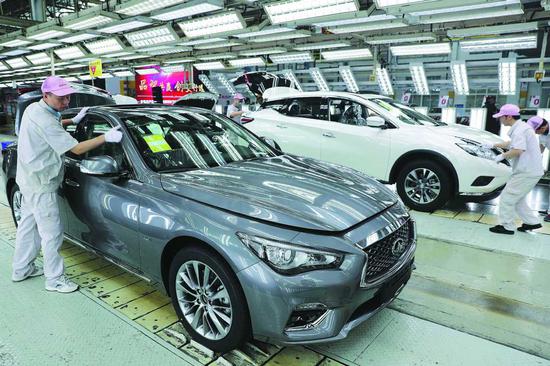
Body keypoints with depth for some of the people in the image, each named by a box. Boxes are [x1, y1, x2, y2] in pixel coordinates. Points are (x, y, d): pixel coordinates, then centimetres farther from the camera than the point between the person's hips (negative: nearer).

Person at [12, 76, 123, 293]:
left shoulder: (34, 109, 6)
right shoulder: (44, 120, -24)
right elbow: (76, 149, -25)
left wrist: (73, 120, 19)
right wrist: (106, 137, -28)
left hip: (29, 179, 11)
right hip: (41, 184, -11)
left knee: (28, 224, 21)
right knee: (52, 232, -2)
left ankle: (21, 269, 36)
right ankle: (55, 280, 9)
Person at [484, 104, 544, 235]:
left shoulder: (519, 130, -18)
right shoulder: (521, 127, 15)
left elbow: (518, 150, -32)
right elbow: (511, 143, 31)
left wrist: (502, 156, -18)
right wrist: (494, 145, 30)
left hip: (527, 172, -10)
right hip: (531, 170, 10)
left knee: (507, 198, -3)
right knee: (518, 199, 20)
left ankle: (506, 226, 4)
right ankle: (532, 222, 25)